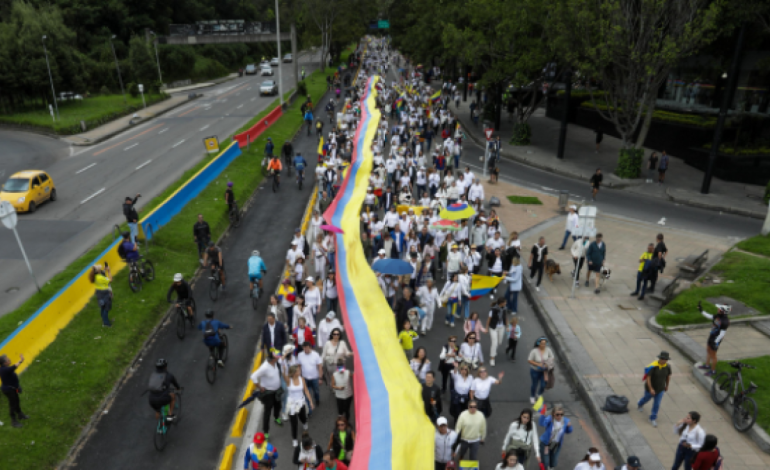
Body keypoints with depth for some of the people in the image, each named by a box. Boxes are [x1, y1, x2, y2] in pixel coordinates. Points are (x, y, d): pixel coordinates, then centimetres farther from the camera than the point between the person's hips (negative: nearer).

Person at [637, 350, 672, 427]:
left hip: (660, 389, 3)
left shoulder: (667, 366, -15)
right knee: (647, 398, 23)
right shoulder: (653, 366, -30)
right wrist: (651, 389, -26)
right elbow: (648, 378, -25)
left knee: (657, 404, 5)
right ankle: (640, 405, 56)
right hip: (650, 388, -3)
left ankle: (653, 419, 21)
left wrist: (667, 386, 15)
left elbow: (668, 376, 4)